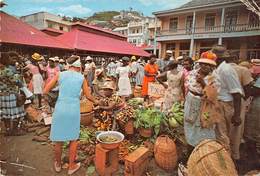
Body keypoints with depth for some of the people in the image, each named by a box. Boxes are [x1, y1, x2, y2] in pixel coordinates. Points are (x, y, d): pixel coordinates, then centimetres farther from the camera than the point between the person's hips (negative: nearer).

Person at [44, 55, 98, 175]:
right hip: (73, 110, -1)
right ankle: (71, 166, 30)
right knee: (73, 139, 17)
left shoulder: (60, 75, 3)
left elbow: (45, 91, 5)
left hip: (60, 109, 1)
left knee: (58, 139, 18)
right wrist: (95, 101, 30)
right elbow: (88, 96, 10)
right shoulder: (81, 78, 3)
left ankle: (58, 165, 39)